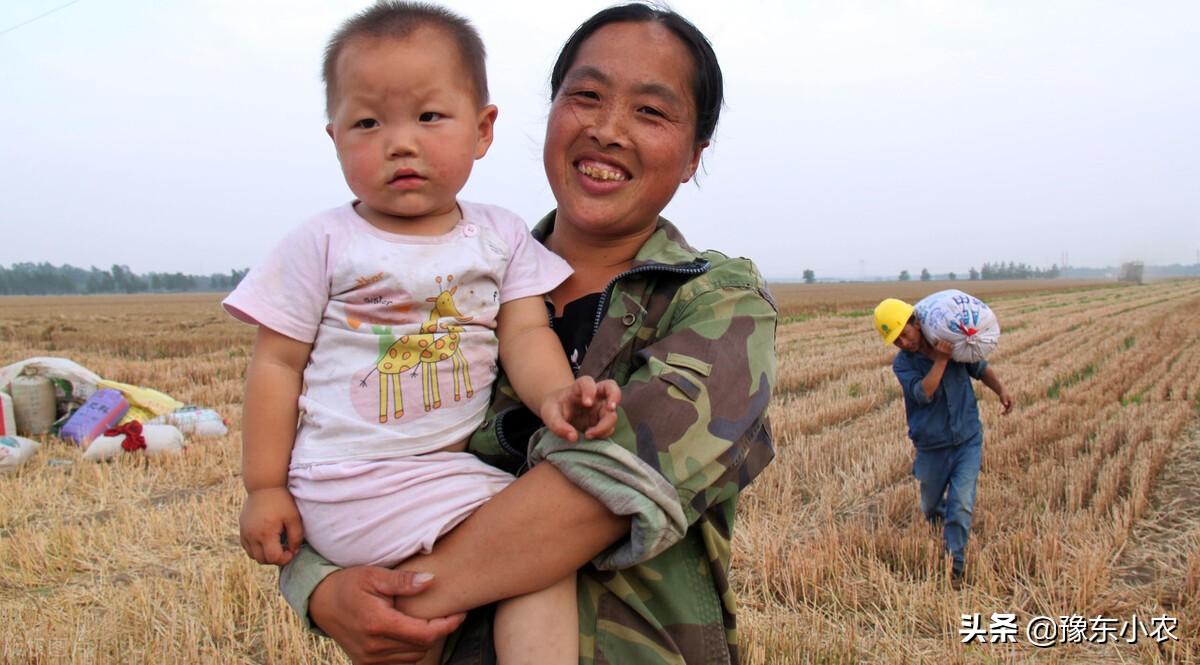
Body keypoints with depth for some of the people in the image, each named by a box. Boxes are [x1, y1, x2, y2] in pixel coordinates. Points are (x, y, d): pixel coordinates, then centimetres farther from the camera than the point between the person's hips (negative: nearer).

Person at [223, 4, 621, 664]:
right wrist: (264, 488, -1)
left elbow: (527, 333, -2)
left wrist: (553, 394, -24)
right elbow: (277, 363, -1)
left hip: (457, 466, 5)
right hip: (354, 483, -5)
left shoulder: (501, 237, 6)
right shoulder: (322, 246, -4)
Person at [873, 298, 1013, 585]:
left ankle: (955, 564, -2)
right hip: (932, 448, 0)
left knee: (961, 505, -12)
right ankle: (939, 514, 53)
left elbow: (981, 369, 13)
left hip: (968, 440, 0)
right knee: (930, 505, 17)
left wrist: (1000, 389, -4)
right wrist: (941, 359, -25)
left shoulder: (953, 343, -2)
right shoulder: (902, 364, -9)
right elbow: (923, 393, -26)